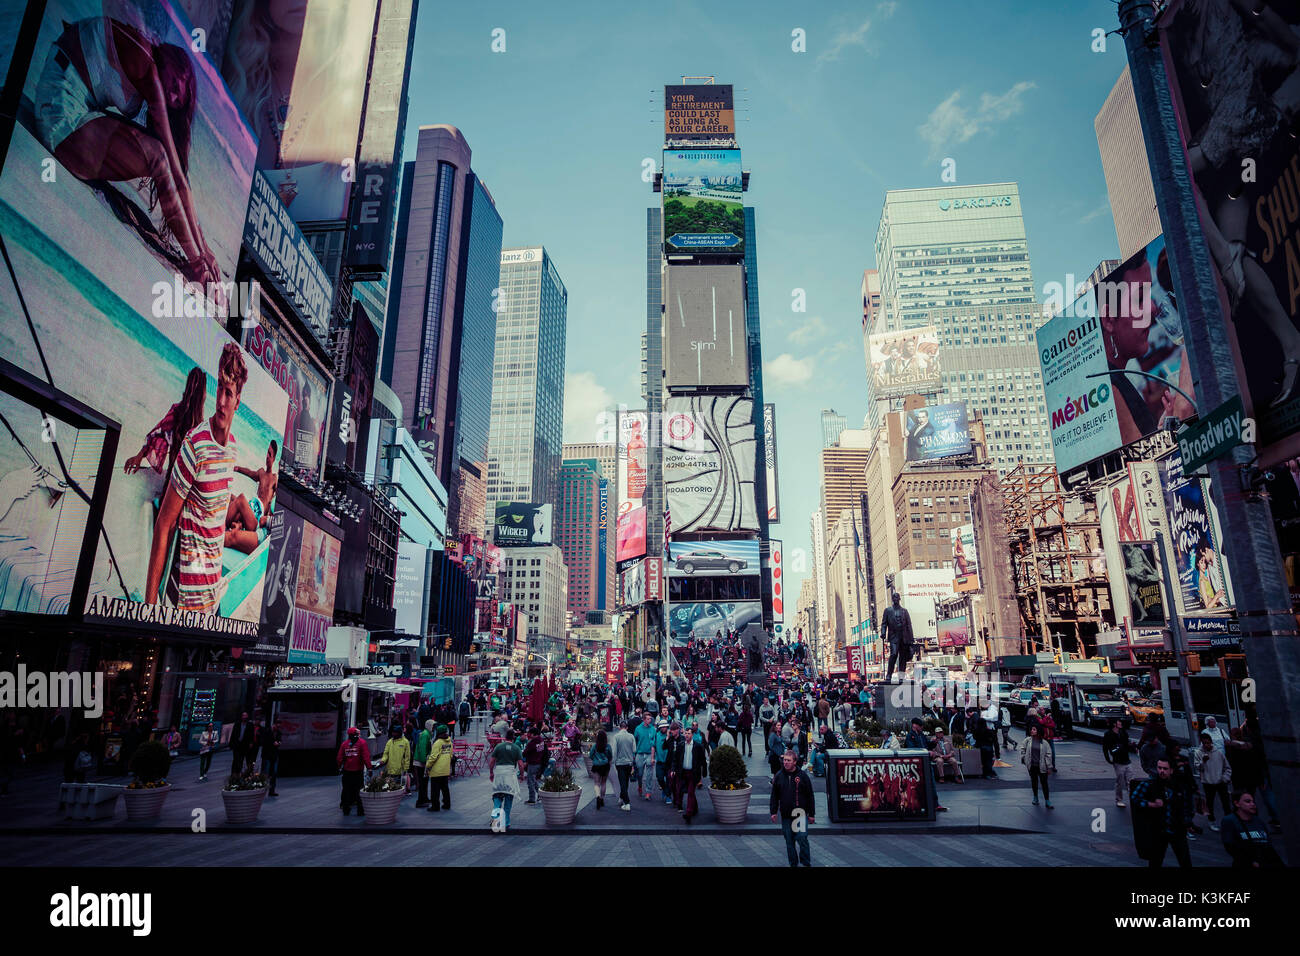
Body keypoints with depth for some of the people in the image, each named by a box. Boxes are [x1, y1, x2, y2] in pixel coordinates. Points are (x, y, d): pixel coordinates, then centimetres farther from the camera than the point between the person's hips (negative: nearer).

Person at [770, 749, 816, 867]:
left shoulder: (802, 776, -3)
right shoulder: (779, 777, 3)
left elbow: (810, 796, 1)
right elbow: (774, 796, 10)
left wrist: (811, 814, 1)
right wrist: (773, 812, 3)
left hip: (801, 814, -3)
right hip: (785, 815, 3)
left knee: (802, 838, -10)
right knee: (789, 841, 8)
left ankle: (806, 863, 7)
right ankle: (793, 863, 22)